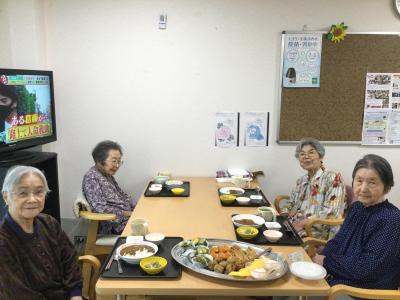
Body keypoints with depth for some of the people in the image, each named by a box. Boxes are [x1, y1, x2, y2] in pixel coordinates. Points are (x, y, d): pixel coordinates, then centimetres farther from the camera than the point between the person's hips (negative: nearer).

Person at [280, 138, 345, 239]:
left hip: (319, 234, -7)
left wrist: (302, 223, -23)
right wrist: (282, 216, -1)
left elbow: (330, 213, -18)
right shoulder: (302, 180, 15)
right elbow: (291, 203, 21)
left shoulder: (333, 178, -8)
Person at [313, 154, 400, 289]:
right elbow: (338, 241, 9)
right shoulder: (356, 208, 4)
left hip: (369, 289, -7)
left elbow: (366, 268, -25)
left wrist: (326, 261, -16)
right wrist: (320, 257, -11)